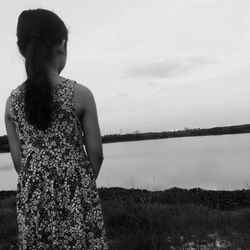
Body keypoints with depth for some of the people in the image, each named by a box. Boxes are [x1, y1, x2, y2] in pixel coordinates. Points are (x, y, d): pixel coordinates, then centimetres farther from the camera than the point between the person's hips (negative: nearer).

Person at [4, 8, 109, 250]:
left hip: (32, 196, 4)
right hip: (74, 194, -3)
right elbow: (96, 153, -5)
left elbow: (18, 160, 4)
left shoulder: (12, 100, -1)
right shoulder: (80, 94, -10)